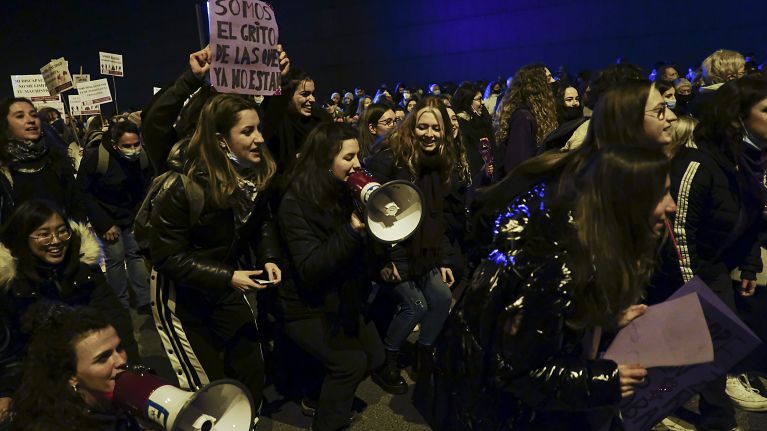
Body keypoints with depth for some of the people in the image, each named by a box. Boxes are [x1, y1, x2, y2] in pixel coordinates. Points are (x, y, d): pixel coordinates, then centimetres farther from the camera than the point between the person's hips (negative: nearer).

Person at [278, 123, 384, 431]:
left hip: (344, 298, 7)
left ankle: (331, 389, 31)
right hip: (307, 307, -7)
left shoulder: (348, 191, -3)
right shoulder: (296, 203, -23)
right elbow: (310, 270, -30)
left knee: (375, 357, 6)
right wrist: (352, 230, -37)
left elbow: (365, 248, 6)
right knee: (352, 361, -14)